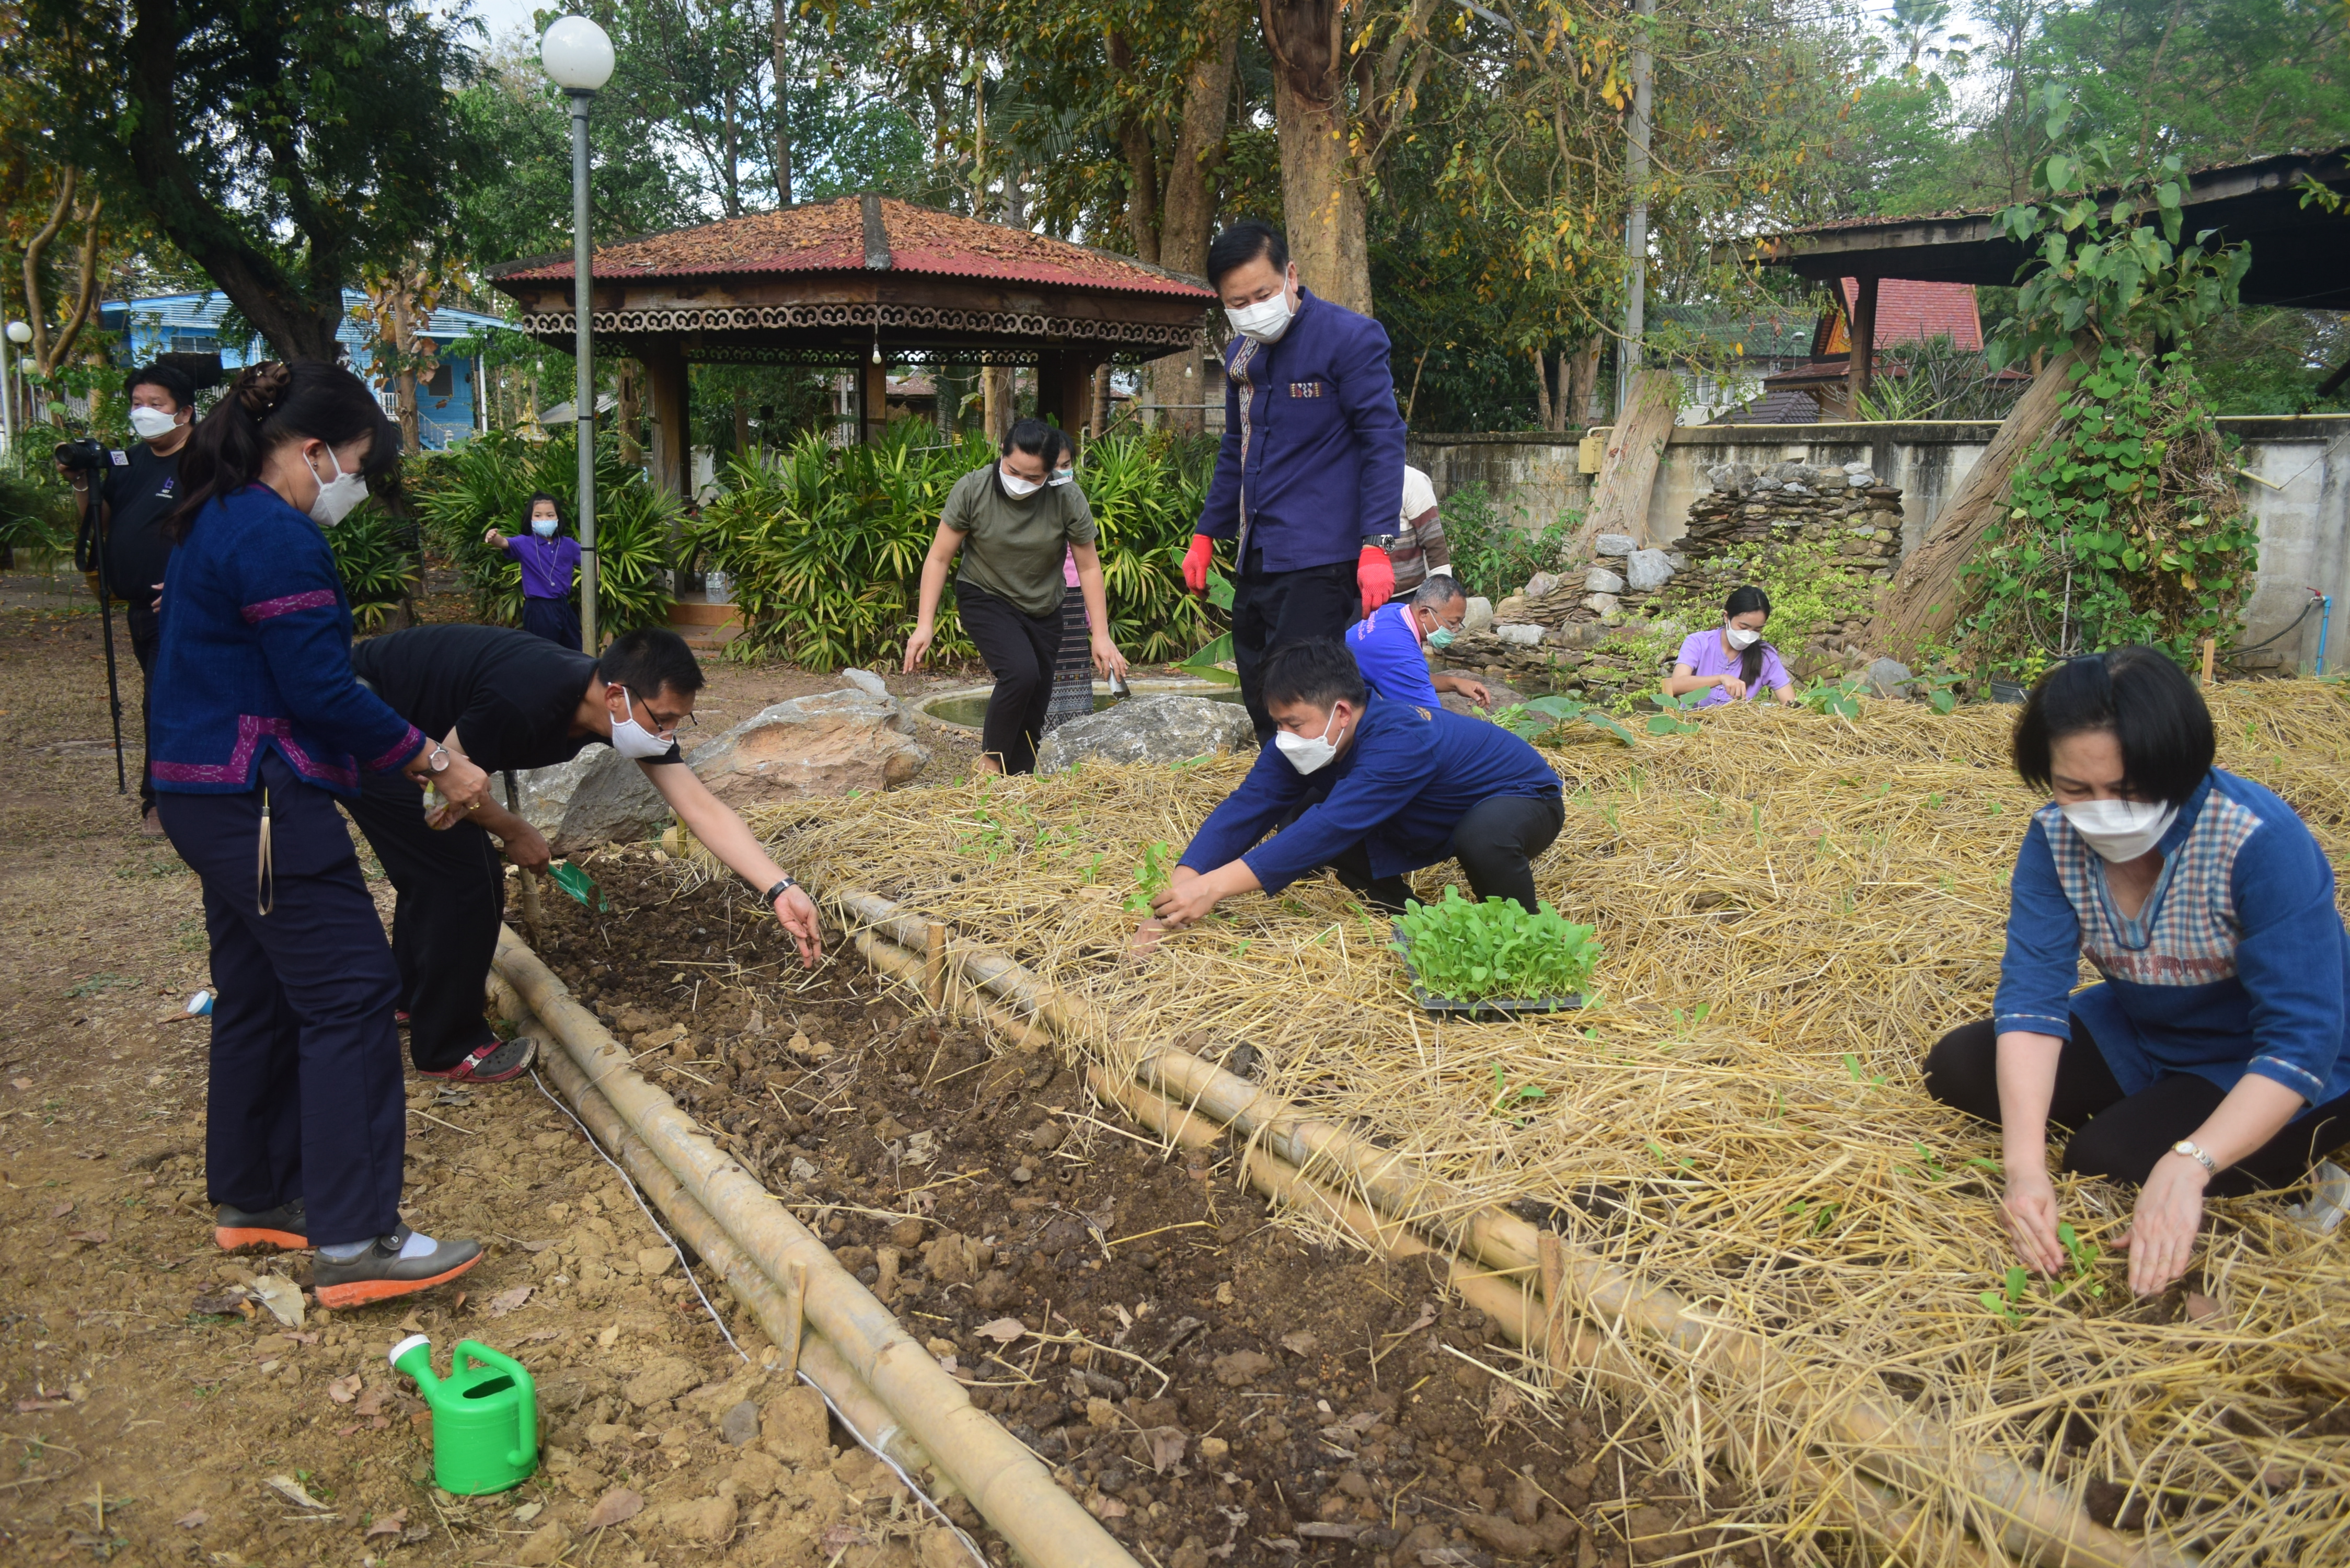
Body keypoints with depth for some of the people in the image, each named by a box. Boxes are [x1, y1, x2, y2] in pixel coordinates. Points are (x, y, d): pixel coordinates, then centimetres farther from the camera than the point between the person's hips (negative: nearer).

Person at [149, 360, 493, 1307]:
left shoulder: (217, 523, 16)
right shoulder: (276, 537, -17)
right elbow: (320, 689, -20)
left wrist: (395, 756, 15)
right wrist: (433, 762, -10)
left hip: (211, 797, 11)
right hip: (260, 804, -11)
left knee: (261, 997, 17)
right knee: (351, 997, -9)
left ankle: (253, 1199, 29)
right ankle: (353, 1241, -8)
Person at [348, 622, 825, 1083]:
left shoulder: (637, 708, -13)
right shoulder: (530, 701, -37)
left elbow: (703, 810, -14)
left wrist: (780, 890, -21)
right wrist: (516, 833, -7)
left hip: (406, 729, 8)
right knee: (459, 877, -9)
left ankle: (413, 994, 44)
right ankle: (449, 1049, 6)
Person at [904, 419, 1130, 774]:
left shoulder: (1068, 499, -18)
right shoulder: (972, 489, -21)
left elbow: (1089, 567, -10)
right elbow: (939, 558, -15)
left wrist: (1101, 635, -12)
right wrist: (925, 624, -20)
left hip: (1042, 610, 3)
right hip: (985, 599, -3)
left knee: (1035, 705, 5)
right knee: (1020, 672, -28)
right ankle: (991, 762, -9)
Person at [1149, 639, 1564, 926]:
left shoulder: (1400, 741, -40)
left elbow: (1332, 828, -48)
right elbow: (1249, 806, -23)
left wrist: (1214, 886, -52)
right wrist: (1182, 886, -39)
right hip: (1429, 827, 7)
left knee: (1483, 836, -43)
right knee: (1299, 820, -12)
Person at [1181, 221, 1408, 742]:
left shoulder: (1350, 337, -8)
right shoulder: (1241, 353, 15)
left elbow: (1383, 441, -11)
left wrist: (1377, 546, -19)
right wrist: (1205, 536, 23)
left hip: (1318, 561, -8)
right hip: (1255, 560, 8)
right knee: (1263, 710, 11)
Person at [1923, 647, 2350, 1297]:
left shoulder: (2262, 842, -32)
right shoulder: (2057, 837, -16)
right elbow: (2031, 993, -22)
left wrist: (2187, 1167, -45)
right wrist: (2025, 1165, -35)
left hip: (2272, 1073, -5)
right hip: (2140, 1037, 5)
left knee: (2108, 1158, -25)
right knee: (1956, 1067, -7)